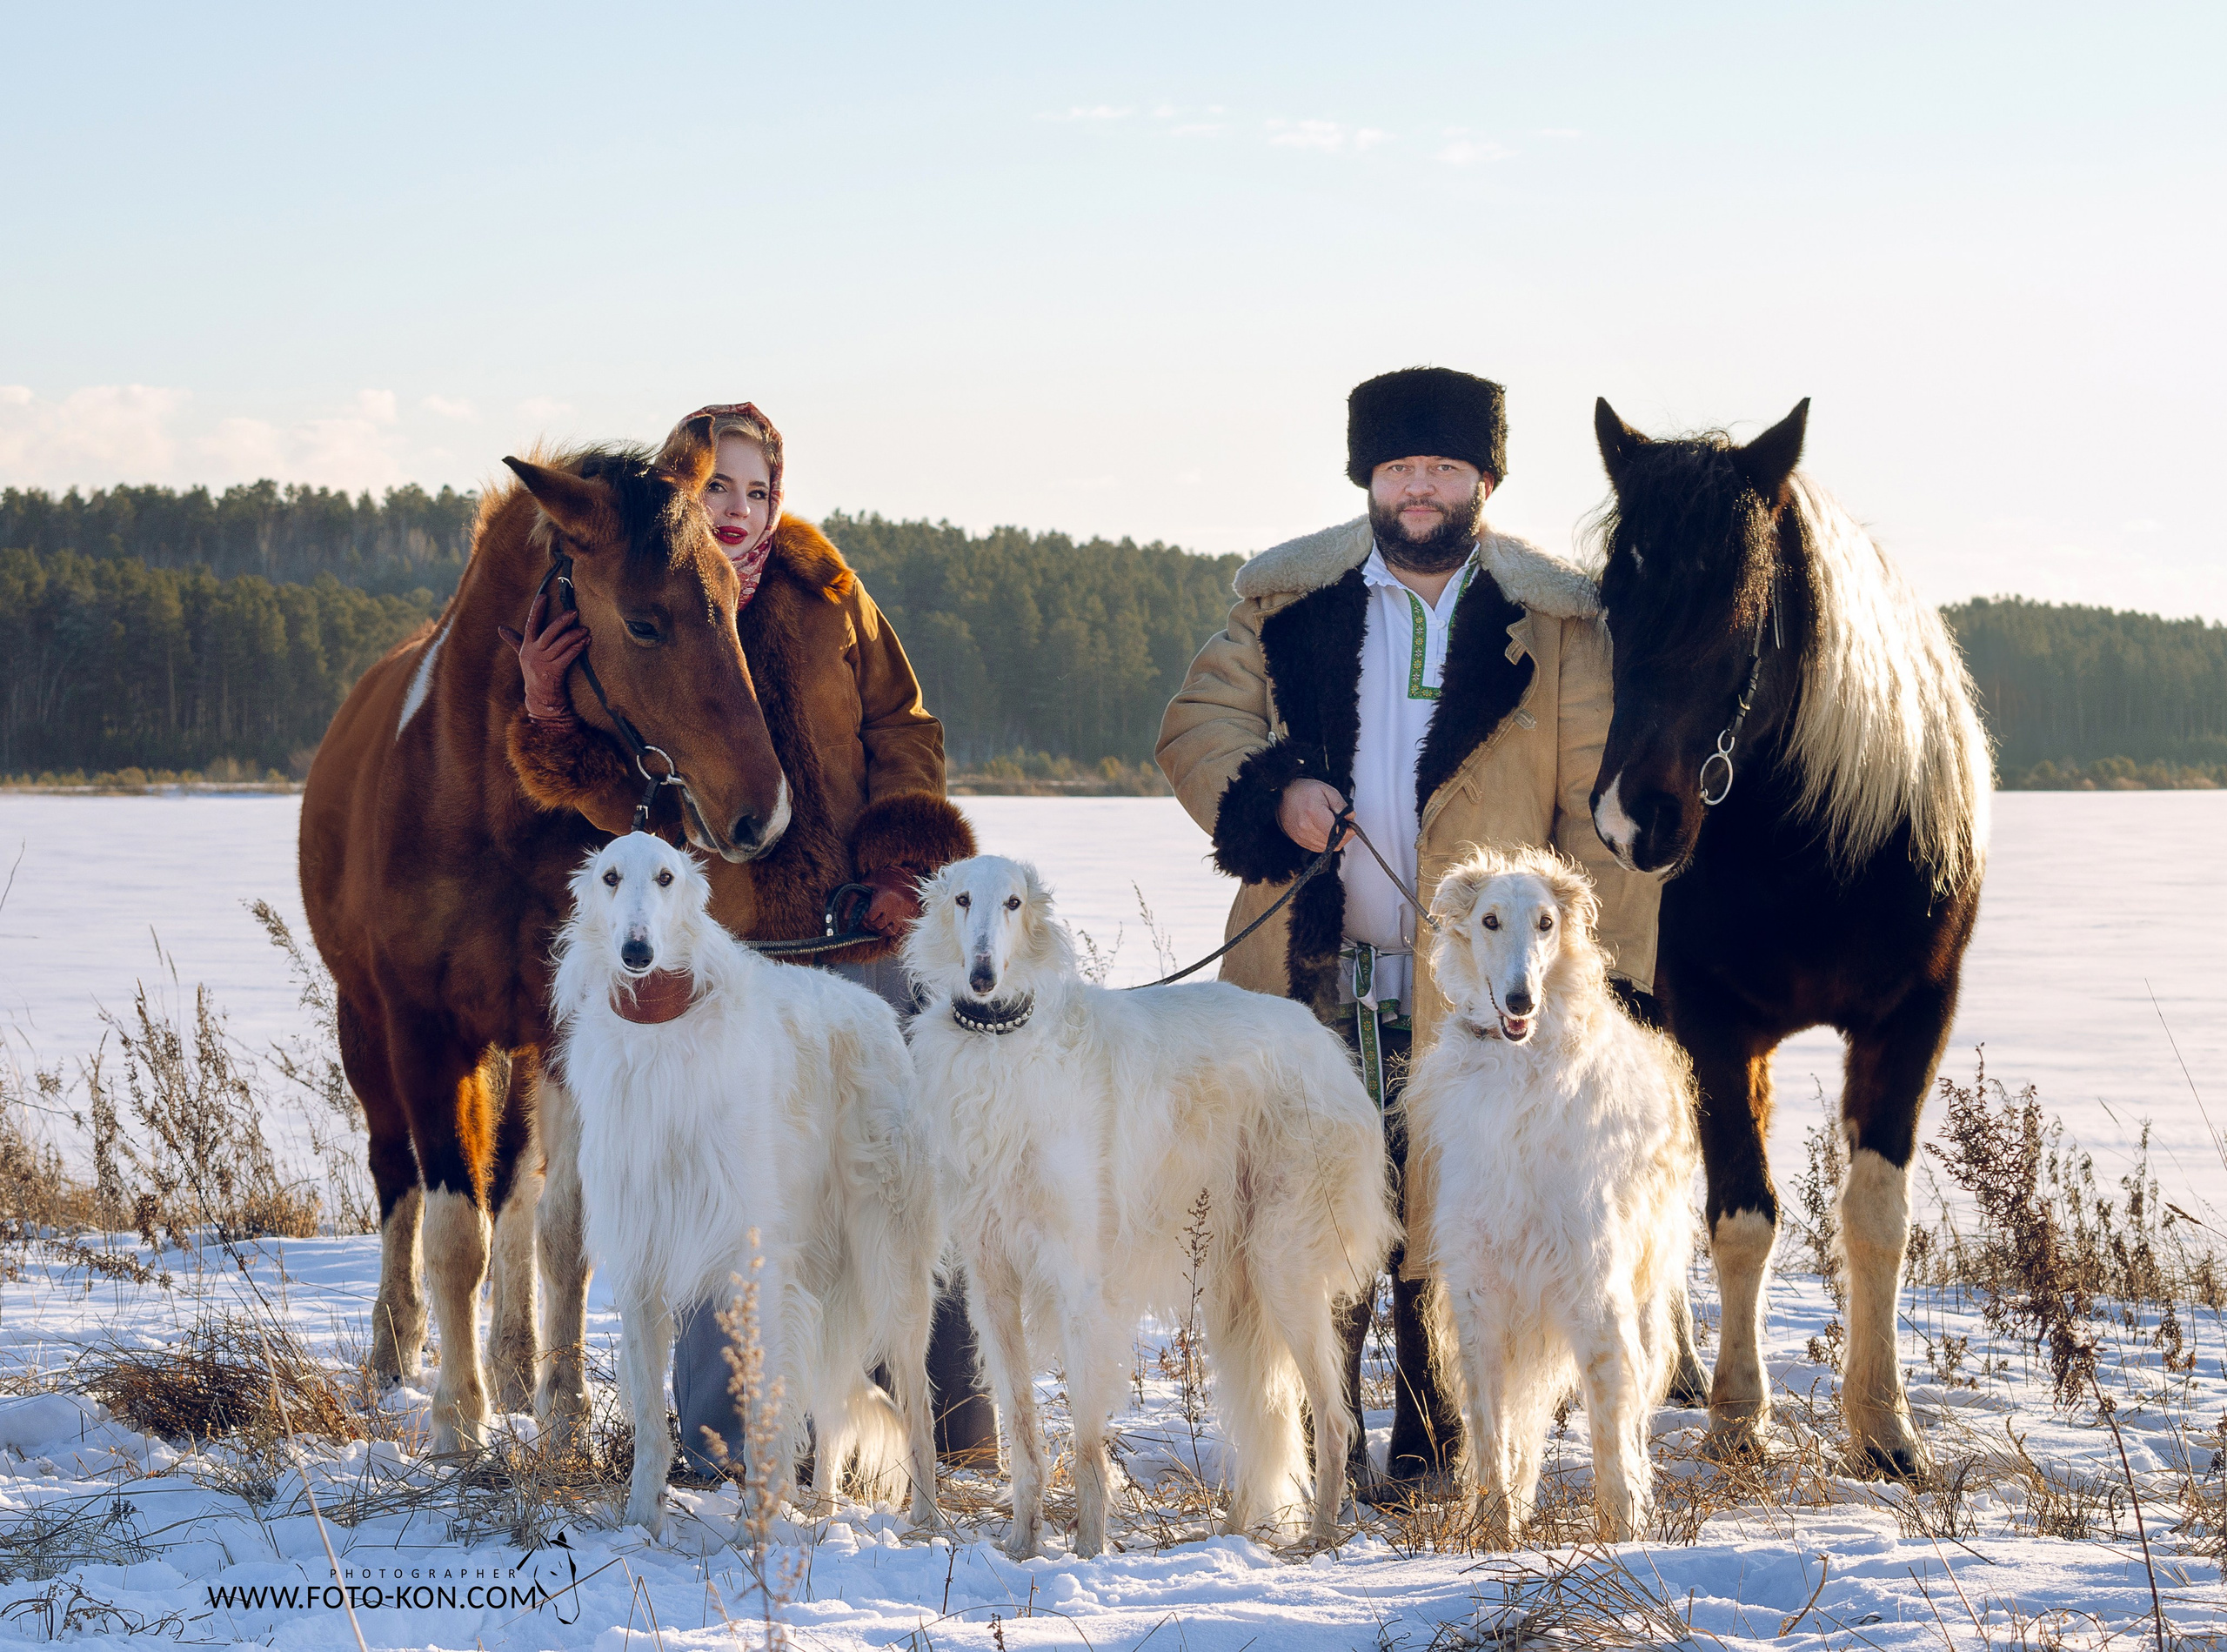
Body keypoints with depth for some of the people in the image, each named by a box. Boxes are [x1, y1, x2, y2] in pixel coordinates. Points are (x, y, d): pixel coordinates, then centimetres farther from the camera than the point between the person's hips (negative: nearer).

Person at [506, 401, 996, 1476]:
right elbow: (625, 799, 3)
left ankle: (948, 1417, 13)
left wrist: (903, 859, -5)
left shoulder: (824, 598, 8)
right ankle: (718, 1439, 10)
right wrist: (549, 717, -13)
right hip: (716, 948, -1)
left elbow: (900, 726, 9)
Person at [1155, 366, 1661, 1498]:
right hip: (1313, 979, 2)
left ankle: (1437, 1452, 11)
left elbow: (1598, 807, 3)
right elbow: (1195, 726, 11)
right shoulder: (1288, 606, 11)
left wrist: (1612, 961, -5)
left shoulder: (1552, 625, 5)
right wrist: (1274, 790, -10)